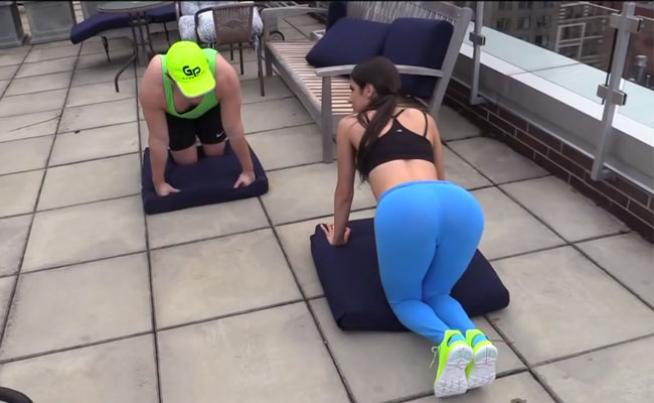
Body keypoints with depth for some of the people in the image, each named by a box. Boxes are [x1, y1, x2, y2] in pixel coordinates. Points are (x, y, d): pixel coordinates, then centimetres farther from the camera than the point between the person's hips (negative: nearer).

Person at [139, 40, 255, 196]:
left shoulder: (225, 75, -43)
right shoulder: (152, 86, -43)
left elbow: (235, 130, -33)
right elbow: (158, 139, -31)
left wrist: (248, 171, -24)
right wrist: (159, 183, -22)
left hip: (211, 106, 1)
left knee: (216, 155, 7)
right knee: (186, 162, 0)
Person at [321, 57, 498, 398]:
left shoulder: (350, 126, 25)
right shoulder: (423, 117, 34)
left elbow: (345, 192, 34)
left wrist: (337, 236, 52)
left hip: (404, 207, -4)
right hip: (462, 203, 4)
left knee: (404, 299, 20)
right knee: (435, 293, 25)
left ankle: (448, 341, -10)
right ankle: (475, 338, -6)